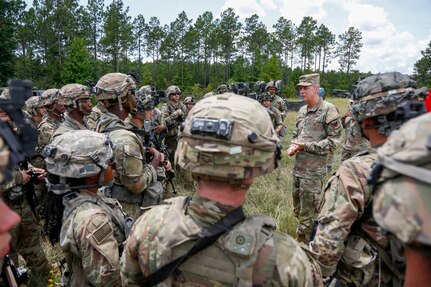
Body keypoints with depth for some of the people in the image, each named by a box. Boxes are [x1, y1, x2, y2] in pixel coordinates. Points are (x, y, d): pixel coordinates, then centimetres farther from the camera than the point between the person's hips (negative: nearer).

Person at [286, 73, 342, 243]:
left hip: (314, 170, -8)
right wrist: (293, 146, -1)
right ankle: (304, 240, 37)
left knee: (308, 214, 3)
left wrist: (305, 146, -17)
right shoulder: (302, 111, 12)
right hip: (298, 167, 8)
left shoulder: (328, 110, -11)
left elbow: (334, 141, -14)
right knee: (297, 209, 18)